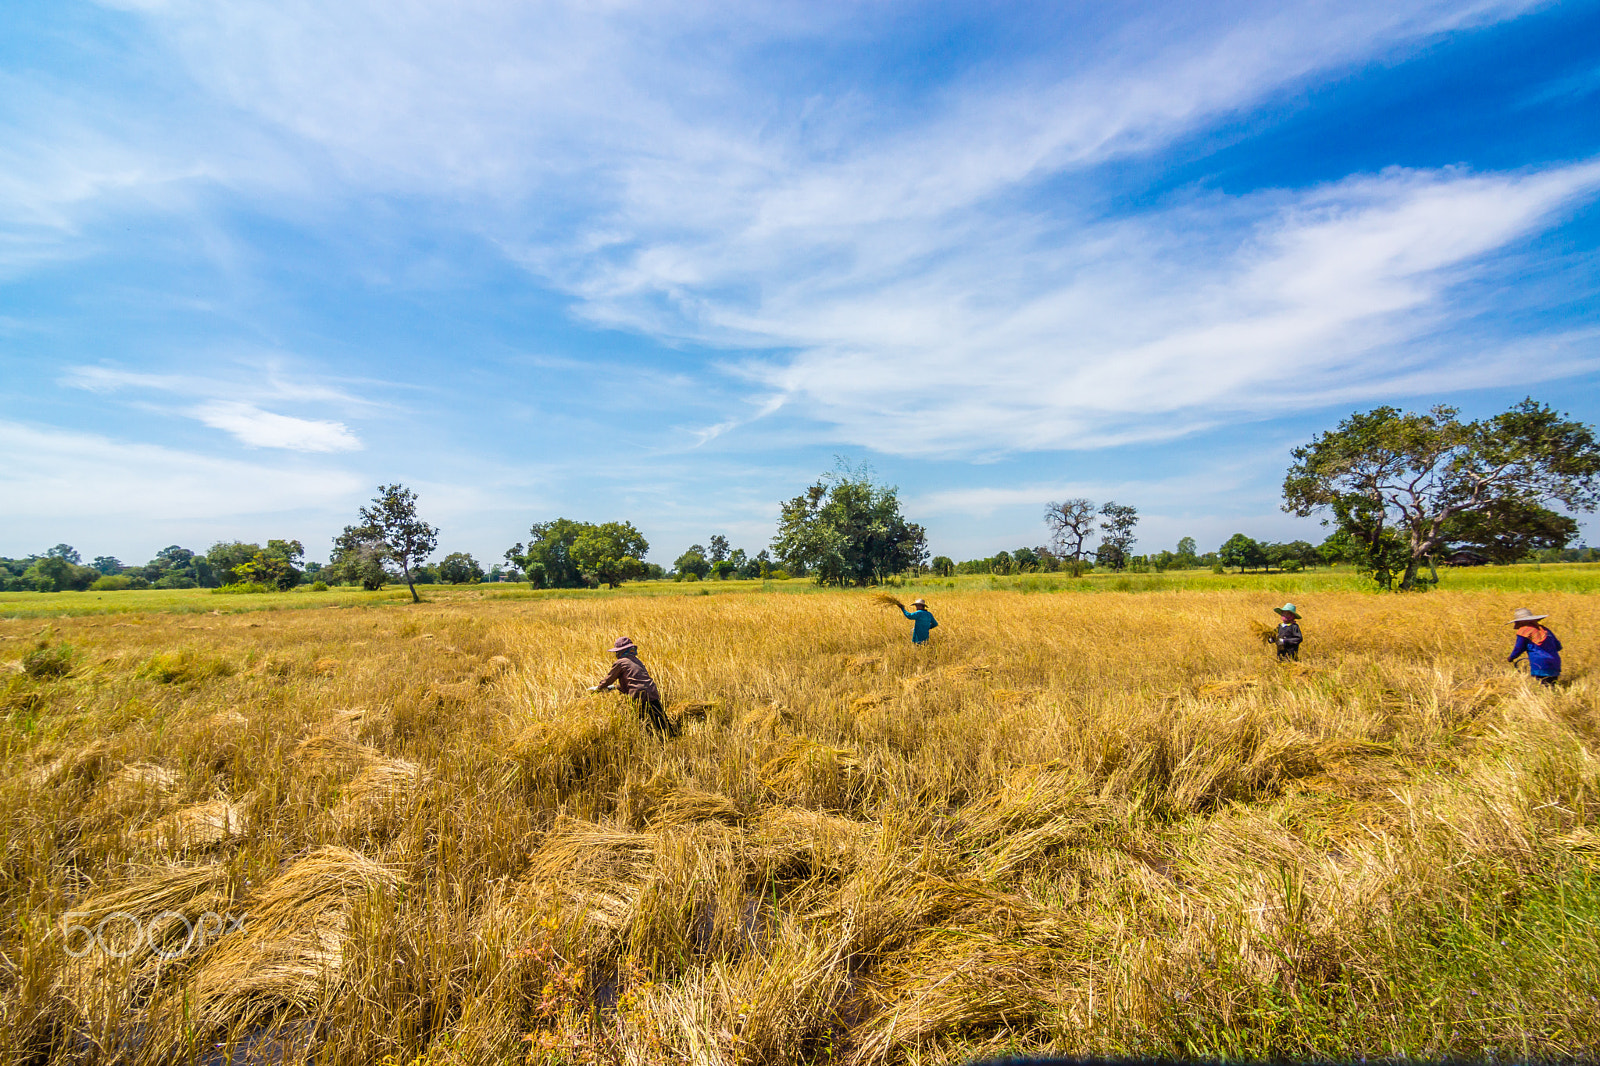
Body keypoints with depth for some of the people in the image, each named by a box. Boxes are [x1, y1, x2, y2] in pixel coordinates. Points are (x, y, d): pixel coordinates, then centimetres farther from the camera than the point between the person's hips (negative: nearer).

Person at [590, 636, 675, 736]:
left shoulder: (620, 663, 4)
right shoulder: (637, 661, 25)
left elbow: (608, 679, 14)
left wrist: (597, 688, 31)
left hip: (640, 697, -6)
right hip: (654, 696, 6)